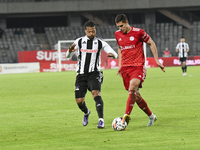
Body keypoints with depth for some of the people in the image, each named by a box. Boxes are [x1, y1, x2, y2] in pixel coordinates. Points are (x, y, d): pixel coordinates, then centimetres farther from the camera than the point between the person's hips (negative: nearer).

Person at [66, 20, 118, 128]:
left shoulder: (100, 42, 2)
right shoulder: (79, 41, 5)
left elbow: (115, 54, -1)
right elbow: (68, 55, 3)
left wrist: (112, 55, -27)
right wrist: (70, 51, -22)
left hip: (94, 74, -2)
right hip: (81, 75, 2)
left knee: (96, 93, -28)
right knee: (79, 101, -2)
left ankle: (101, 120, -33)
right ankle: (86, 113, 34)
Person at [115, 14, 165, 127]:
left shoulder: (138, 32, -6)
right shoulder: (118, 34, 8)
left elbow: (151, 43, 6)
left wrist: (157, 60, 3)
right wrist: (120, 65, 19)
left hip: (138, 66, -5)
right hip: (125, 67, 5)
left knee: (132, 87, -29)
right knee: (136, 96, 5)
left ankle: (126, 116, -34)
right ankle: (151, 116, 23)